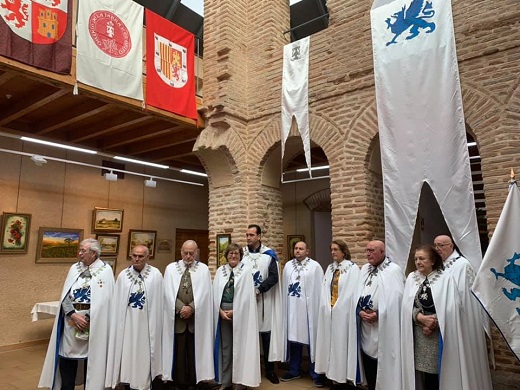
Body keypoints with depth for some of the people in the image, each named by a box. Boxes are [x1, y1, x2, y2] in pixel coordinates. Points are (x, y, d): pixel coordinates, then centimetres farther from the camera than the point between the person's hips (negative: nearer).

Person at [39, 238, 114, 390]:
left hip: (93, 323, -4)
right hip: (71, 320, 4)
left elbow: (104, 300, -9)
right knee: (67, 358, 9)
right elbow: (65, 295, 2)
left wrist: (87, 318, -11)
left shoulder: (105, 270, -7)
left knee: (90, 359, 7)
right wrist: (73, 315, -11)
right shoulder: (75, 268, 6)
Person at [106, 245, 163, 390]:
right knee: (127, 355, 10)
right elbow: (117, 303, 4)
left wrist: (155, 326, -6)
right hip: (127, 324, 2)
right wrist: (118, 324, 3)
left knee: (144, 356, 7)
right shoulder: (123, 275, 0)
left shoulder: (155, 275, -7)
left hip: (146, 324, -2)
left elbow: (158, 303, -5)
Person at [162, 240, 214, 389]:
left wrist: (191, 308, -14)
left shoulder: (203, 269, 3)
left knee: (195, 351, 5)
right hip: (177, 316, 1)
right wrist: (181, 308, -12)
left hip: (197, 317, -1)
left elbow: (204, 293, -4)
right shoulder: (171, 268, 5)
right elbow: (169, 293, -2)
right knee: (178, 350, 7)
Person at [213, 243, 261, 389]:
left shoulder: (245, 270, -3)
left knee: (239, 346, 3)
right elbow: (216, 293, 5)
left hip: (240, 313, -3)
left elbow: (247, 295, -9)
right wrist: (221, 310, -8)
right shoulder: (220, 271, 7)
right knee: (225, 346, 10)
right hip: (223, 312, 4)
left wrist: (234, 311, -12)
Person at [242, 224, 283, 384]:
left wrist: (258, 290, -15)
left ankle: (269, 369, 17)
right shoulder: (241, 253, 4)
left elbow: (274, 277, -7)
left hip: (264, 300, -1)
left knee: (266, 334, 5)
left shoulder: (269, 254, 0)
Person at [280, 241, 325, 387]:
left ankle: (315, 373, 16)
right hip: (291, 309, 4)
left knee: (311, 340, 3)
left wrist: (319, 308, -10)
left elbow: (319, 289, -6)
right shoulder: (288, 266, 9)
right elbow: (284, 288, 10)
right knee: (293, 339, 11)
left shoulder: (315, 266, -4)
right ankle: (294, 371, 26)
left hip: (308, 309, -4)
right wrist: (284, 307, 6)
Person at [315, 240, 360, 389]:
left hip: (343, 313, -5)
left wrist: (336, 308, -13)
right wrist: (328, 308, -6)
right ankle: (336, 376, 17)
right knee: (332, 343, 8)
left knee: (343, 342, 0)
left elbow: (352, 293, -11)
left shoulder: (353, 268, -7)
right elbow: (324, 290, 7)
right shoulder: (330, 268, 11)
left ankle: (345, 378, 11)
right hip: (329, 313, 5)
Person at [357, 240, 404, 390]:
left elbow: (395, 300, -15)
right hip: (366, 330, 6)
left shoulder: (394, 270, -9)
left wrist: (378, 314, -17)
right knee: (369, 368, 12)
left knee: (384, 369, 3)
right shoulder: (364, 269, 11)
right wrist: (360, 311, -7)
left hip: (384, 330, -5)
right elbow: (356, 294, 9)